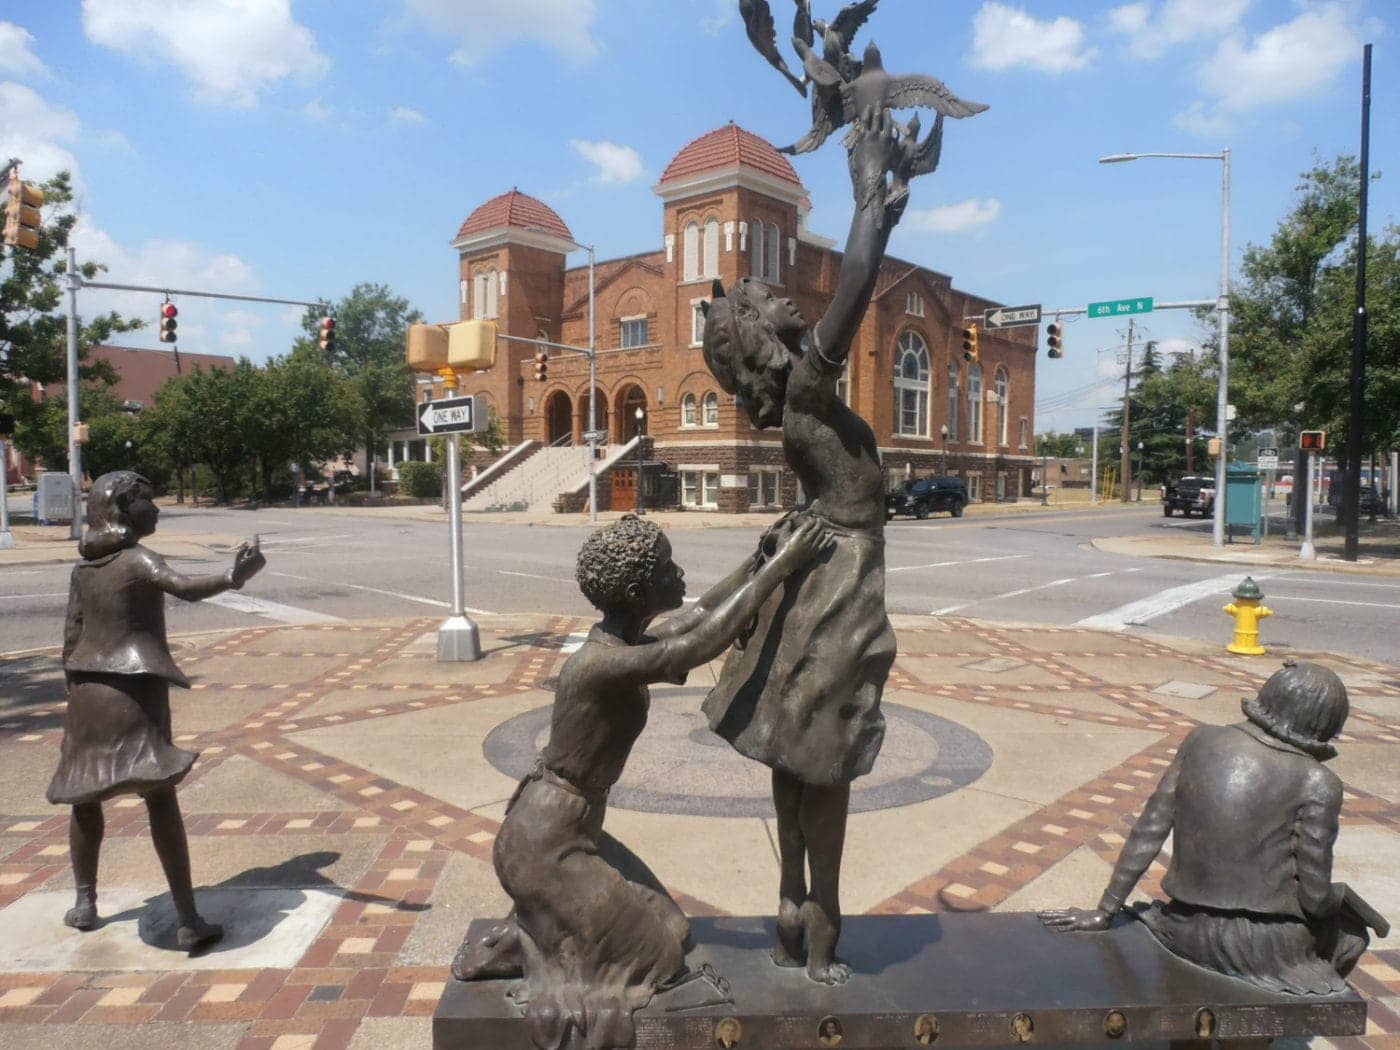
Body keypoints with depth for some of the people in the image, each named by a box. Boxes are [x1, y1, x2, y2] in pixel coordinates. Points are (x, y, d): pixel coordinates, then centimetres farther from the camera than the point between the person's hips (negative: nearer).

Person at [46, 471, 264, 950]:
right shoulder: (139, 560, -10)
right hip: (135, 692, -7)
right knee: (160, 796, -9)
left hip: (89, 691, 7)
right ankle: (187, 919, -9)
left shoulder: (83, 568, 10)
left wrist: (76, 694, 19)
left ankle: (85, 903, 32)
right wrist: (231, 578, -50)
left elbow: (71, 637, 12)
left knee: (85, 795, 20)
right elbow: (185, 587, -33)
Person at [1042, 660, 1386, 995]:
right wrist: (1336, 899, 15)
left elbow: (1148, 832, -2)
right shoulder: (1317, 784, -14)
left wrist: (1103, 913, 4)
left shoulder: (1203, 740, -2)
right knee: (1351, 931, 29)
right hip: (1269, 945, -4)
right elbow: (1314, 894, -10)